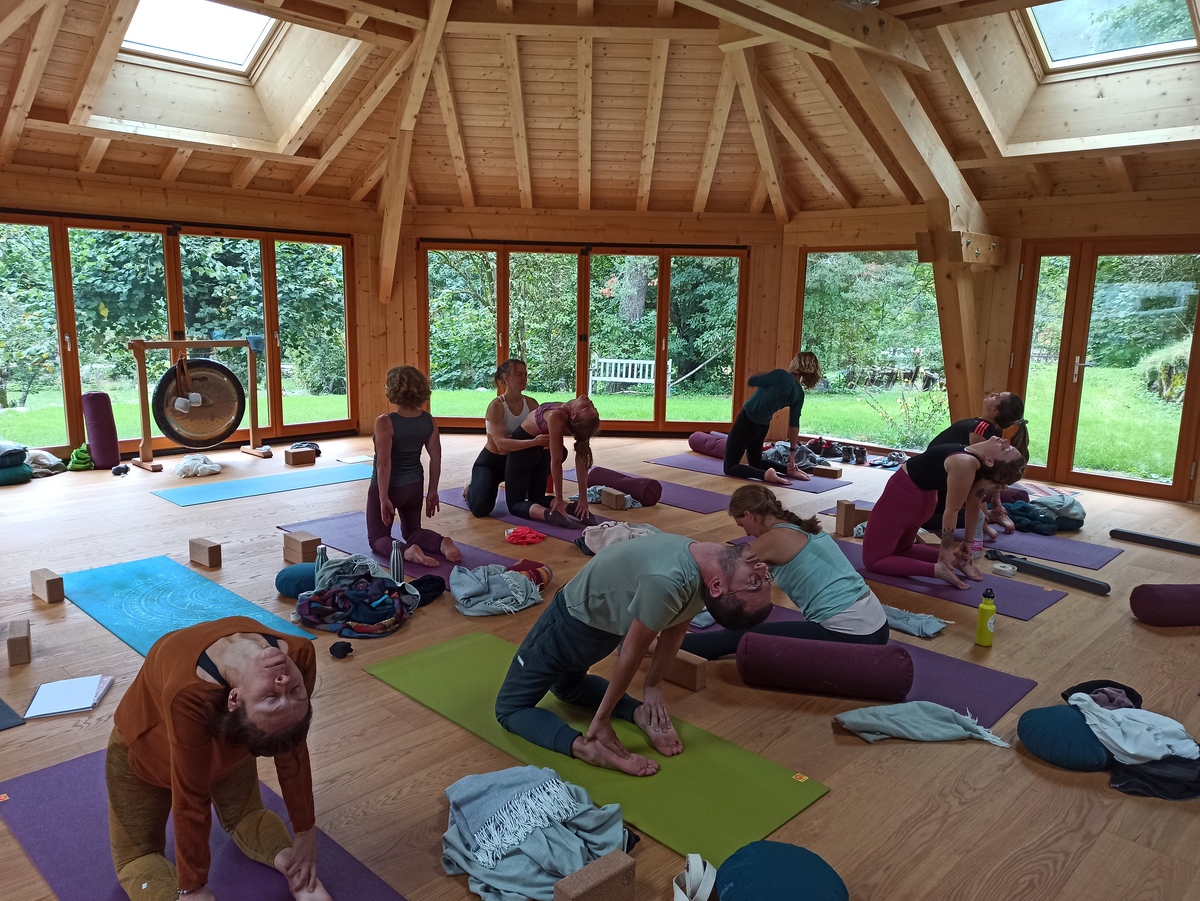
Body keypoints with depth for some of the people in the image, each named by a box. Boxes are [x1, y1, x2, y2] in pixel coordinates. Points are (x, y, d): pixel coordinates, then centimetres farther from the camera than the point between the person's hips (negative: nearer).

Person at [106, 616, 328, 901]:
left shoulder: (300, 655, -40)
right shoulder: (189, 693, -49)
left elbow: (293, 753, -23)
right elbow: (190, 800, -34)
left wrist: (306, 834, -13)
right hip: (146, 748, -2)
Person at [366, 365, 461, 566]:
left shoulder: (385, 422, -22)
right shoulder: (428, 419, -6)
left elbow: (384, 463, -25)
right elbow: (436, 458, -1)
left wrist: (383, 498, -20)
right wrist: (432, 491, 7)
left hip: (388, 487, -5)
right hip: (414, 486, 5)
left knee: (377, 537, 11)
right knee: (412, 531, 25)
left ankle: (406, 551, -22)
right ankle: (442, 543, -7)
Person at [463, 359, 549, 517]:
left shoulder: (531, 403, -6)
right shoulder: (496, 406, -24)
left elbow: (543, 432, -10)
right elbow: (501, 443, -35)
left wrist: (547, 441, -35)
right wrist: (534, 442, -47)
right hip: (491, 461, -5)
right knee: (480, 507, -27)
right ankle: (471, 488, 14)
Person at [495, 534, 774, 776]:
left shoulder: (706, 565, -23)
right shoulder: (666, 582, -41)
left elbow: (675, 628, -5)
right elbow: (632, 653, -27)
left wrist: (653, 684, 5)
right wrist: (602, 719, -13)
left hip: (573, 625, 4)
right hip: (575, 617, -4)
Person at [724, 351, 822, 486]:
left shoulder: (781, 376, -20)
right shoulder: (799, 394, 0)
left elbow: (751, 381, -8)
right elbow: (794, 423, 6)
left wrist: (770, 375, 11)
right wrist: (792, 450, 14)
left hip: (746, 422, -7)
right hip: (762, 427, 7)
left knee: (730, 467, 0)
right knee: (756, 463, 29)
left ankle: (765, 474, -22)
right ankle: (790, 468, 8)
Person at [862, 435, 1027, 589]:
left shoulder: (966, 464, -36)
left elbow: (952, 510, -24)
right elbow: (974, 504, -2)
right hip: (924, 499, 7)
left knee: (873, 559, 5)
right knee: (899, 550, 28)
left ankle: (937, 568, -9)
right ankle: (954, 560, 8)